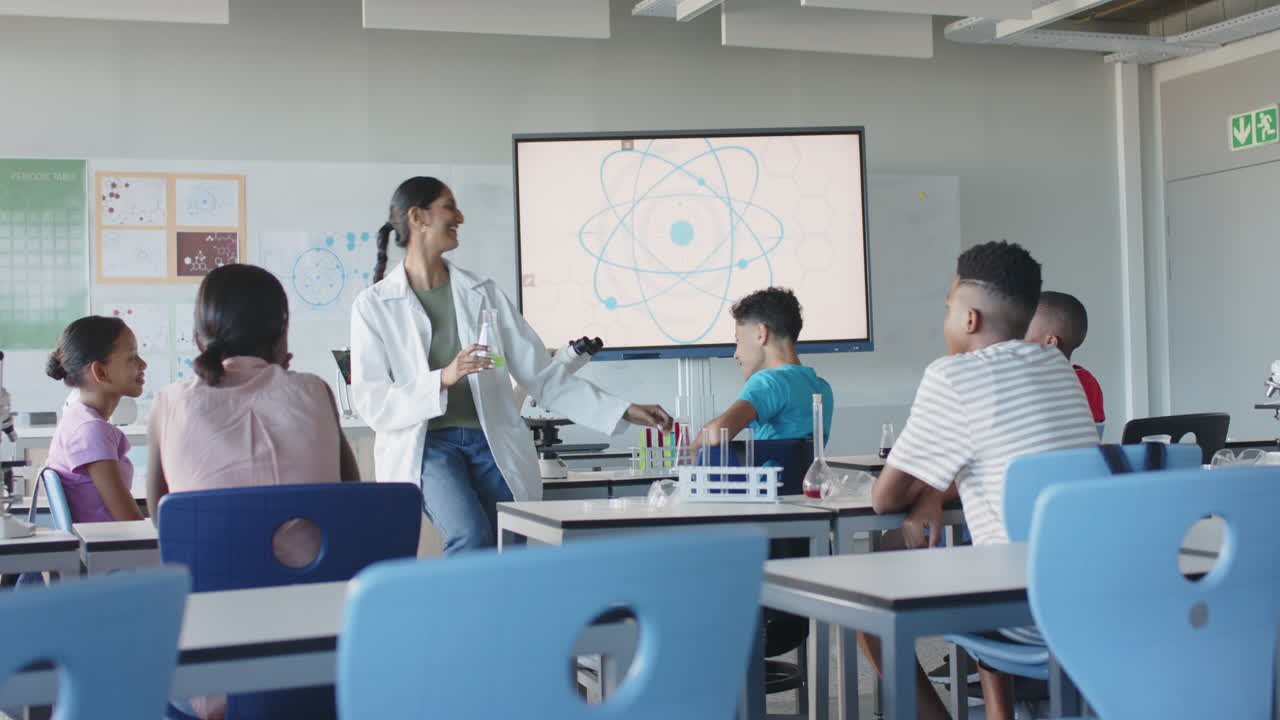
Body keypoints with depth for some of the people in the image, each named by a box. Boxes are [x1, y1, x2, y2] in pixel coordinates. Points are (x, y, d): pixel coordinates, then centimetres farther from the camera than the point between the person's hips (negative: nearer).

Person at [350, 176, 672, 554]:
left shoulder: (482, 293, 14)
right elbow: (371, 403, -5)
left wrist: (624, 411, 4)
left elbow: (542, 374, 12)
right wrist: (443, 380, -21)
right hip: (426, 445, -3)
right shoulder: (373, 306, 4)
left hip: (492, 442, 4)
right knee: (472, 537, -28)